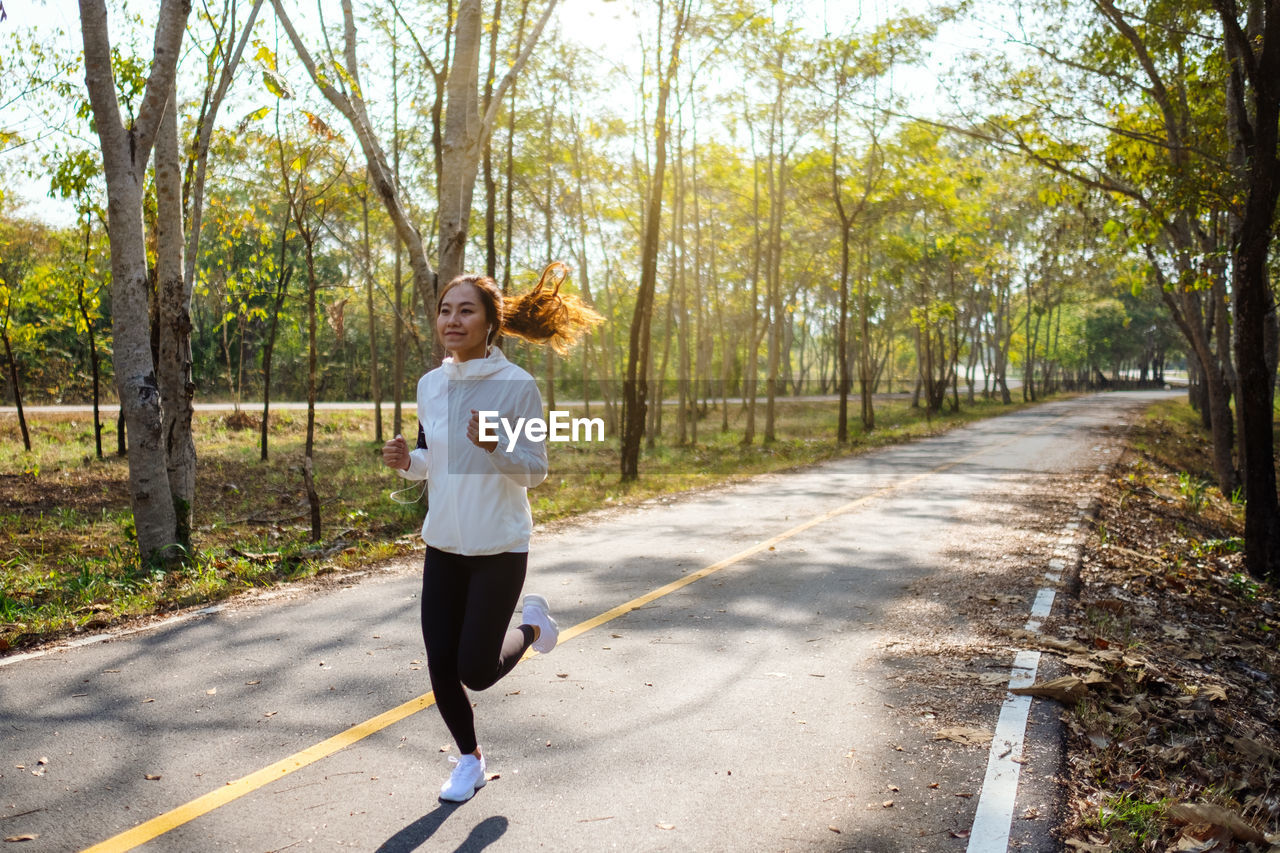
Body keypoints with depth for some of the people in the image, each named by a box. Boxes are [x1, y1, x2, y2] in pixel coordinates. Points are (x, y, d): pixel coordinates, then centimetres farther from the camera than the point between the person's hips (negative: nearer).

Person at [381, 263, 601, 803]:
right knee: (440, 667, 6)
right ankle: (469, 761, 32)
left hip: (499, 548, -5)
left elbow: (535, 470, -12)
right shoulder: (430, 385, 2)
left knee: (475, 671, -3)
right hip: (443, 544, 5)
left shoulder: (517, 386, -14)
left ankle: (531, 626, 30)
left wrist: (493, 446, -30)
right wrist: (407, 462, -8)